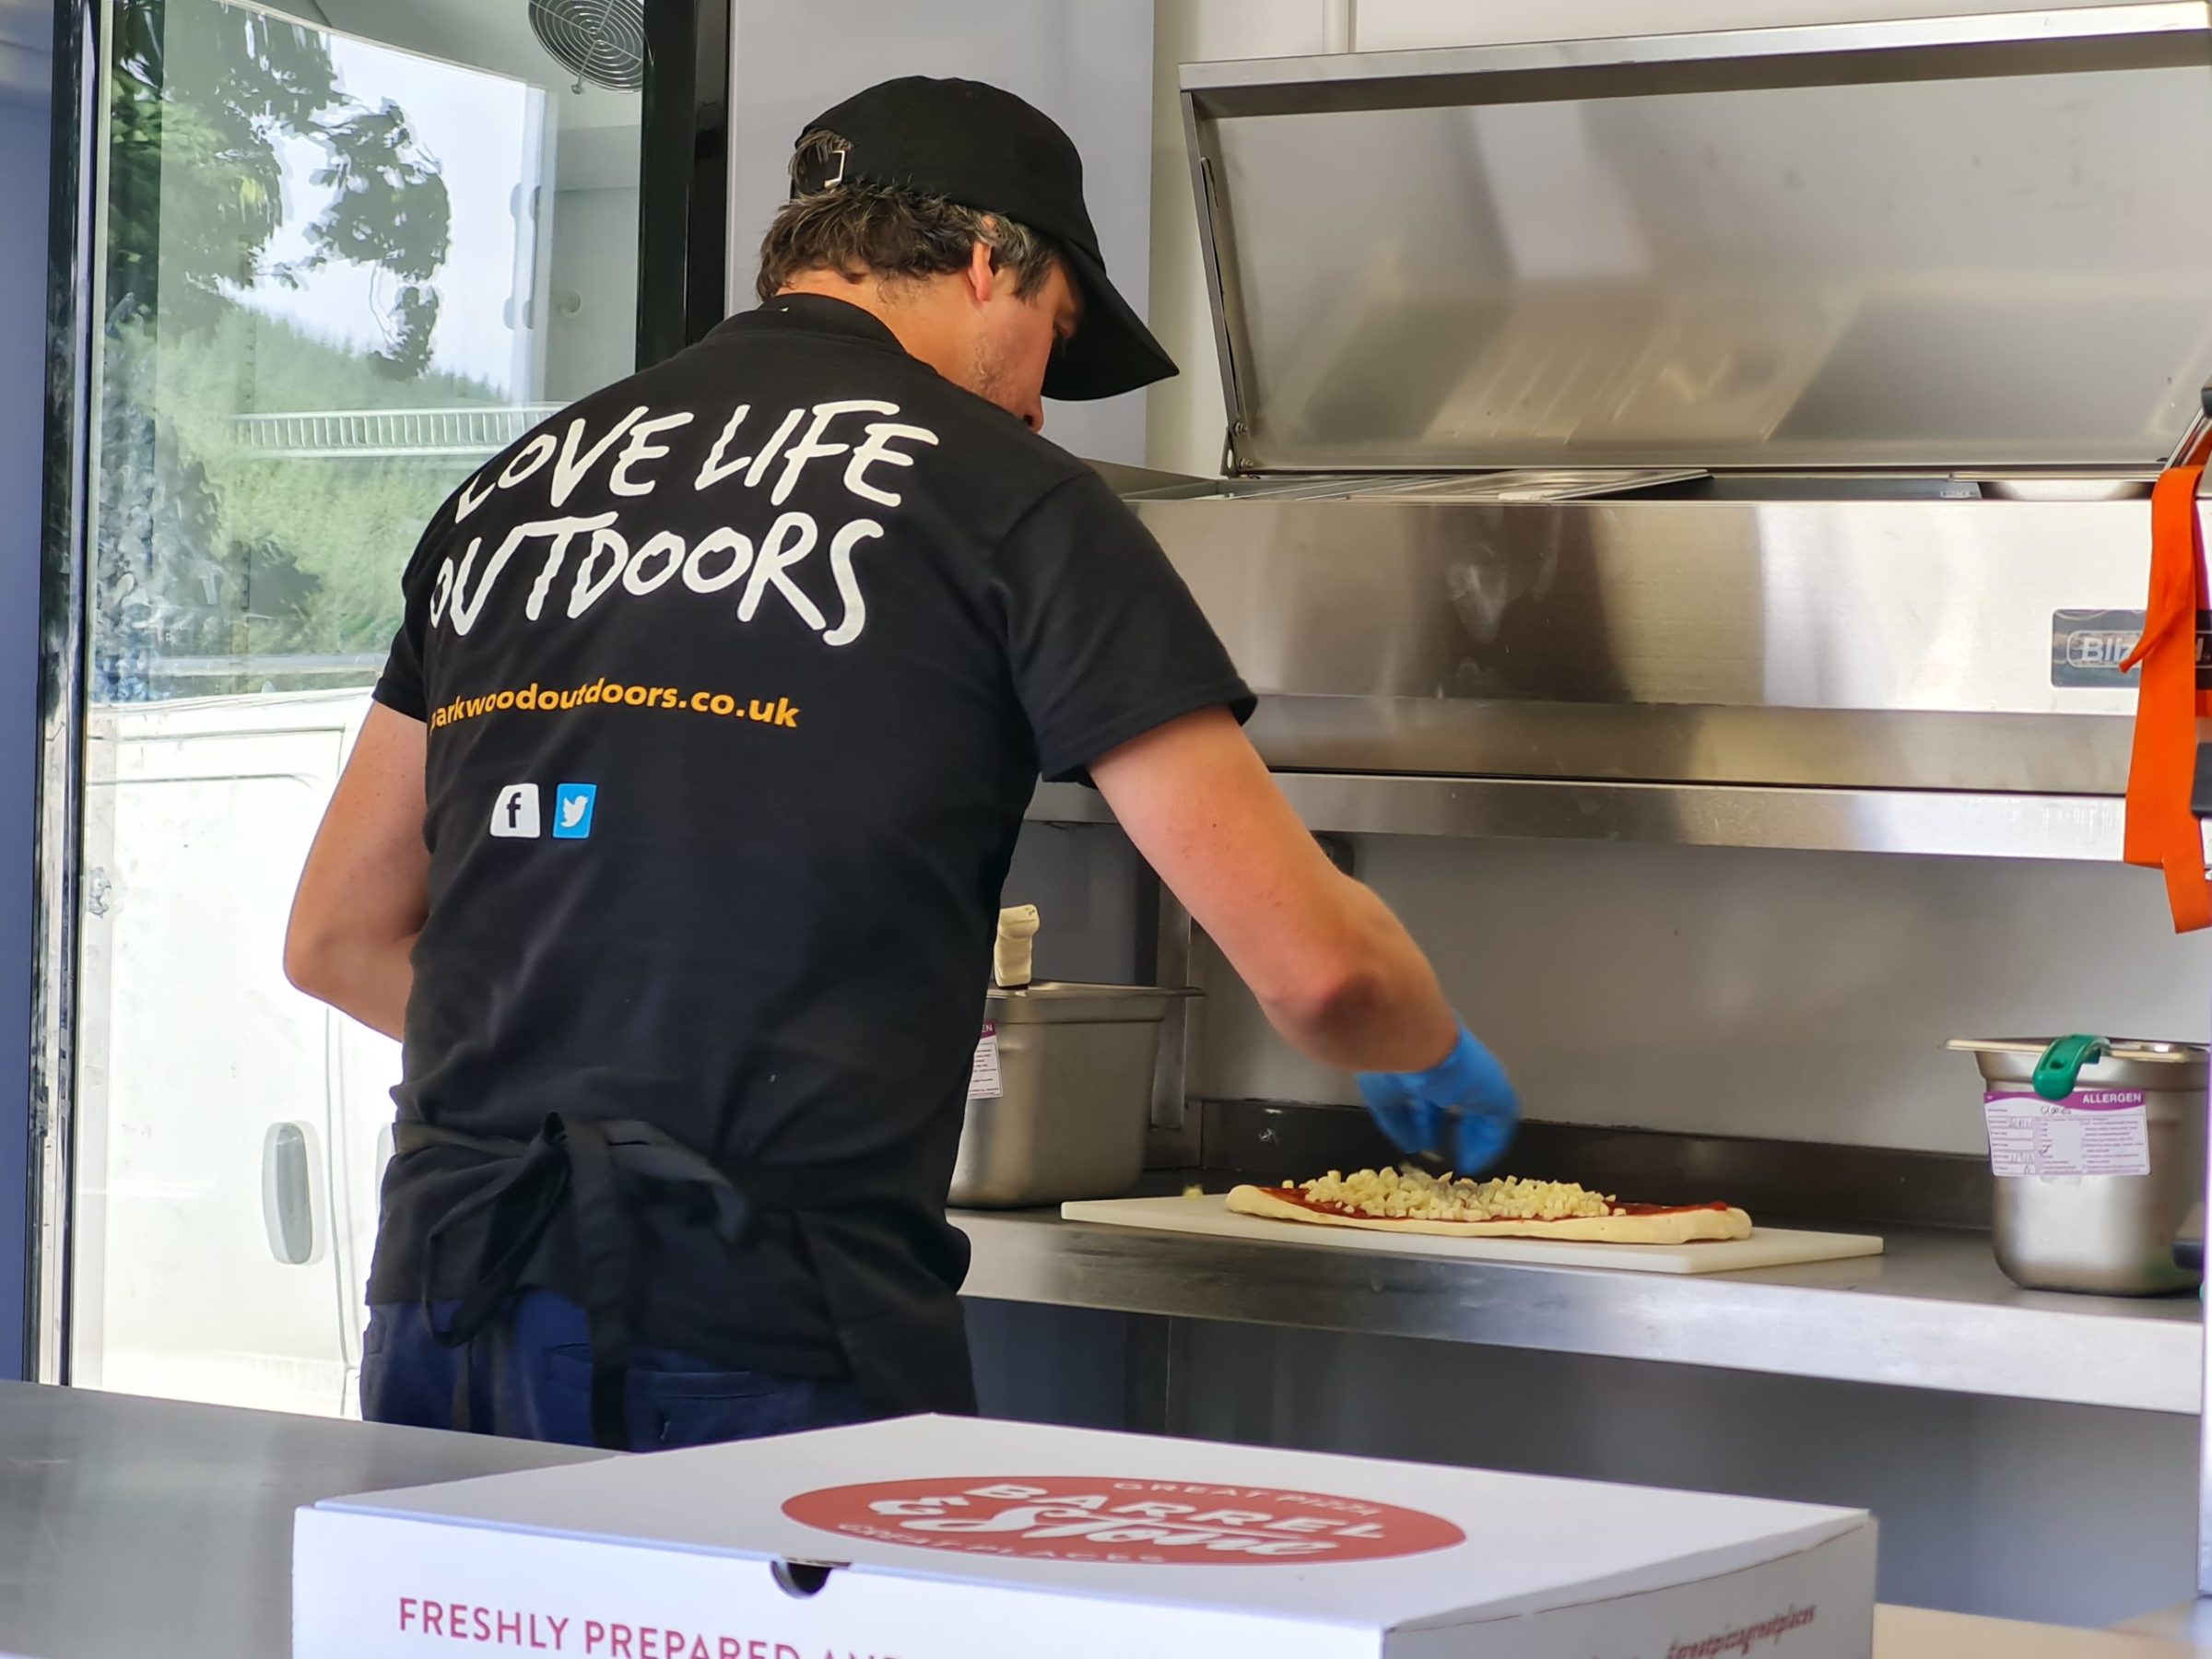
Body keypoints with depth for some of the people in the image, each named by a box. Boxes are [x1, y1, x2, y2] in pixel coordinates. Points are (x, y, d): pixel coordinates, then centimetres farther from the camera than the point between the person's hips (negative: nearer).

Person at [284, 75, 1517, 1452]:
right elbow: (1310, 962, -3)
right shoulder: (1005, 497, 0)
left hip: (447, 1313, 6)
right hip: (770, 1342, -6)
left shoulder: (513, 489, 15)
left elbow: (338, 940, 22)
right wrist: (1437, 1057, 18)